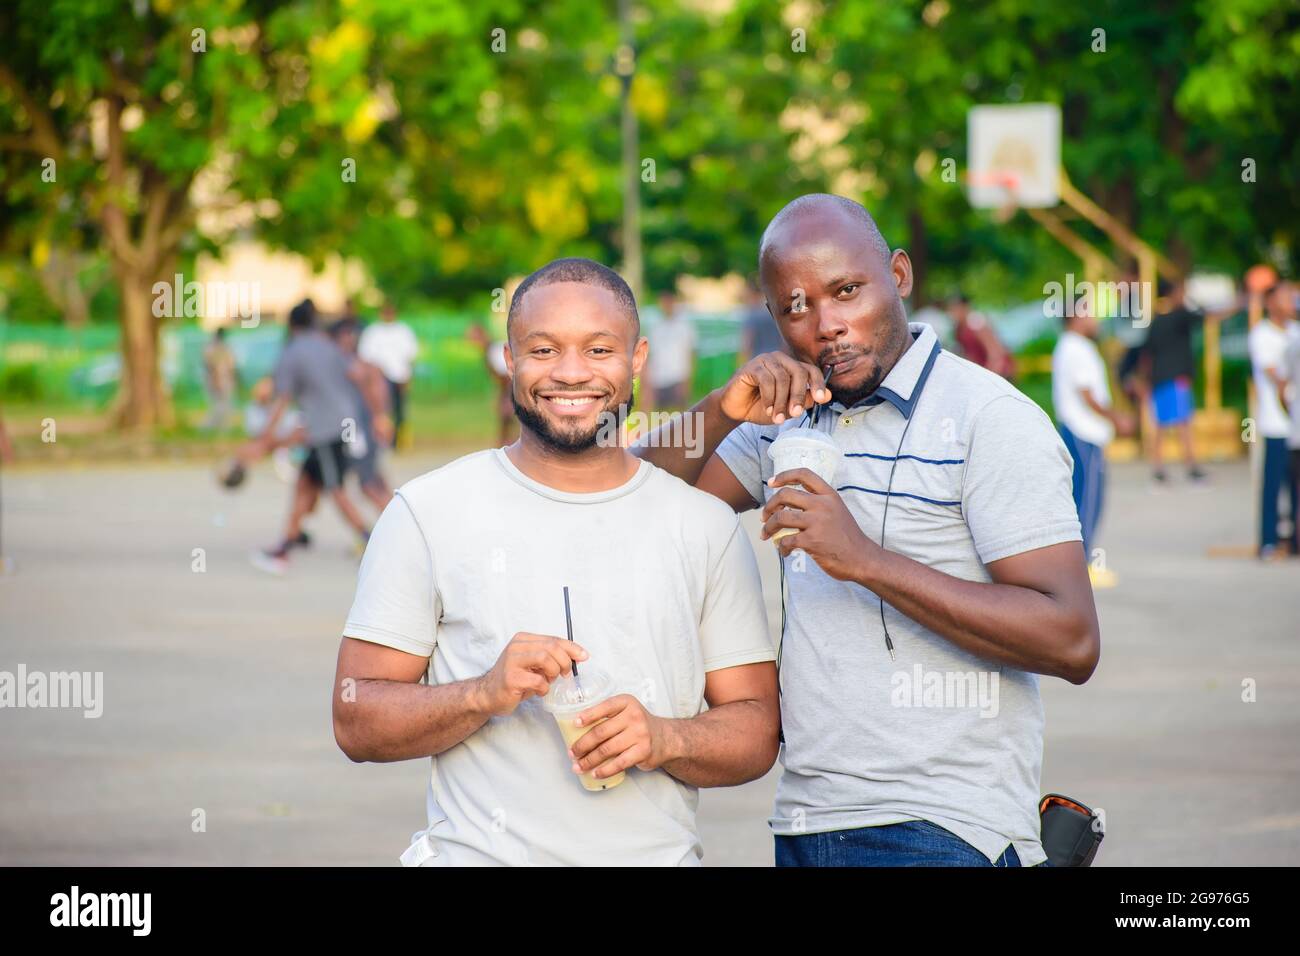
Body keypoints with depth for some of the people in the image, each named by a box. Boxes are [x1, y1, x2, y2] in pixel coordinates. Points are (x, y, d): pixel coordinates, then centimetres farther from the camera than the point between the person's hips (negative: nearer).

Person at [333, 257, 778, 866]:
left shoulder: (707, 526, 4)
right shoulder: (427, 513, -1)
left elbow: (757, 730, 3)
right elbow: (356, 722, -4)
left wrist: (666, 740, -16)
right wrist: (484, 694, -20)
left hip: (659, 853, 2)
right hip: (478, 852, -2)